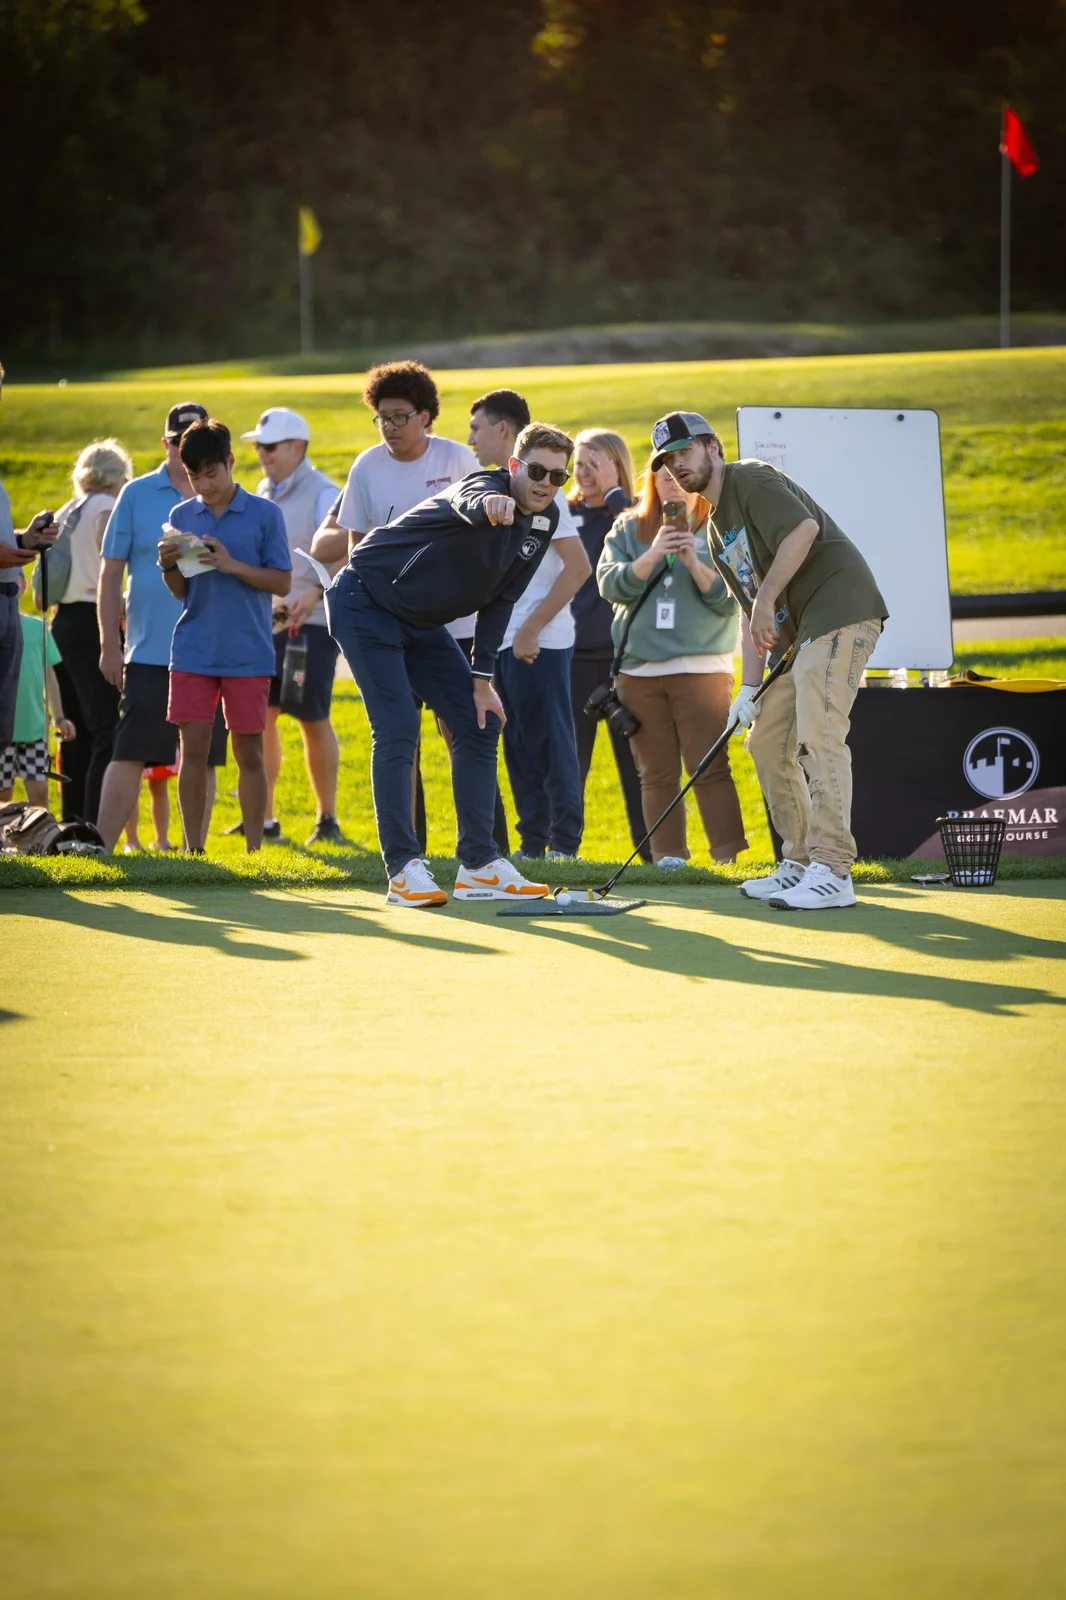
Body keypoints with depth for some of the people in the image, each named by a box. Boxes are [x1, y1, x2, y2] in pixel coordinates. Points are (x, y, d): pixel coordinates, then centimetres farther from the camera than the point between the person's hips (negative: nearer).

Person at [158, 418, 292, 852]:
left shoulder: (264, 514, -2)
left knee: (248, 751, 2)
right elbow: (180, 591, 12)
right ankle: (193, 848, 5)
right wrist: (169, 566, -10)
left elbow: (282, 583, -3)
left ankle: (254, 849, 9)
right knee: (193, 747, -2)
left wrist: (232, 565, -16)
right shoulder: (182, 516, 8)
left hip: (248, 652, -2)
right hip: (194, 650, 2)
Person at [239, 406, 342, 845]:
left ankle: (327, 819, 10)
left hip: (310, 623, -7)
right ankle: (262, 819, 6)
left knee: (314, 721, 0)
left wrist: (315, 593, -33)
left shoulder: (322, 493, -9)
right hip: (265, 623, 7)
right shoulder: (263, 493, 15)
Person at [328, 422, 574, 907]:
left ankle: (479, 866, 8)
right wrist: (491, 505, -79)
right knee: (398, 729, -17)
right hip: (367, 605, -9)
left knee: (479, 724, 3)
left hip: (422, 623, 9)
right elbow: (470, 503, -54)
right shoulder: (489, 487, -27)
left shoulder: (544, 520, -3)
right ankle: (403, 868, -15)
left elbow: (501, 599, 5)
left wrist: (481, 678, 0)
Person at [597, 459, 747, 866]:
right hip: (639, 668, 3)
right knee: (657, 772, 3)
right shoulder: (628, 530, 12)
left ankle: (729, 855, -10)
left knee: (710, 767, -10)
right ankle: (668, 855, 7)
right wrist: (652, 556, -15)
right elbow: (610, 584, -1)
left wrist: (694, 562, -16)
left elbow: (729, 599, -2)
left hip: (701, 667, -3)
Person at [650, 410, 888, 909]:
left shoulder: (753, 481, -6)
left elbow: (804, 529, -24)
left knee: (818, 734, -20)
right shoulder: (718, 529, 21)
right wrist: (750, 686, 11)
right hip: (798, 631, 11)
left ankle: (833, 872, -25)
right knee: (767, 742, 12)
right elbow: (752, 612, 21)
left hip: (840, 610, -11)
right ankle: (800, 863, 20)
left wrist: (767, 597, -22)